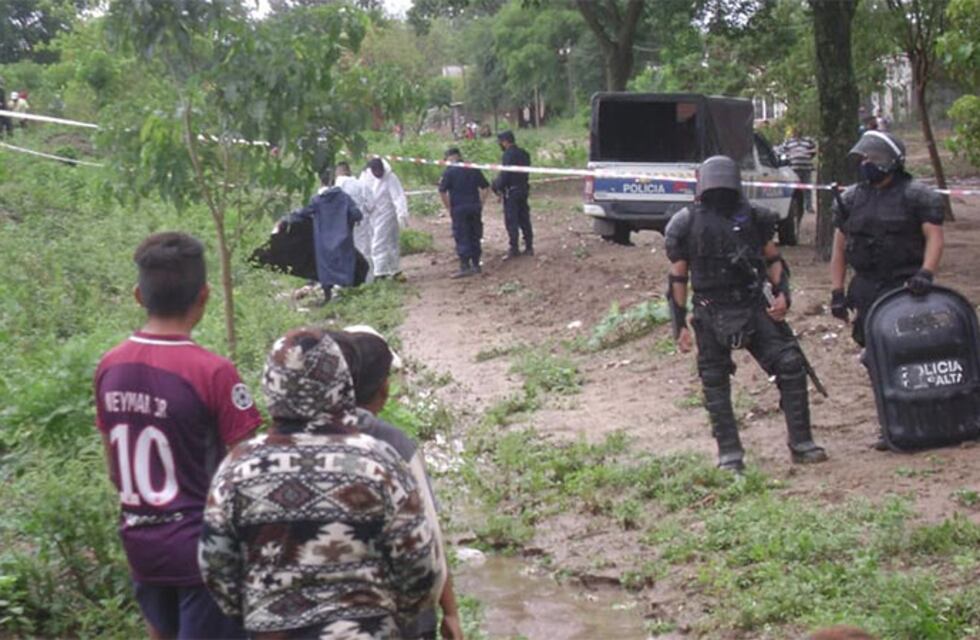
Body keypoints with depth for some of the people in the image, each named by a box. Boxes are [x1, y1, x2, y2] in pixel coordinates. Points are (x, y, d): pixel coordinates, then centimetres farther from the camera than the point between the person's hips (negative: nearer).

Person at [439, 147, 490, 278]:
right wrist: (480, 203, 14)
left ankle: (465, 267, -5)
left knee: (461, 238, -2)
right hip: (475, 207, 5)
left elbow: (442, 192, -11)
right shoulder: (474, 169, 8)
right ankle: (476, 265, 17)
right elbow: (486, 187, 10)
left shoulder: (449, 171, -6)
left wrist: (448, 207, -2)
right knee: (475, 237, 12)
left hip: (459, 208, -5)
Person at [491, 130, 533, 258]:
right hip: (523, 189, 8)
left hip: (511, 191, -8)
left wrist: (496, 187, -5)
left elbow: (504, 176, -21)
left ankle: (514, 248, 1)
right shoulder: (523, 154, 9)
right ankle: (529, 247, 15)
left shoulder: (508, 155, -17)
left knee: (511, 221, -1)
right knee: (524, 220, 12)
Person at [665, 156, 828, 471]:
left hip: (752, 307, 1)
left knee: (790, 365, -6)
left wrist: (782, 293, -4)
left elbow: (772, 259, 13)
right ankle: (729, 455, 13)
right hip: (710, 315, -1)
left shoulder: (752, 217, 4)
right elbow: (677, 277, 3)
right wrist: (679, 324, -1)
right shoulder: (688, 224, -1)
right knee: (715, 386, 2)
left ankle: (801, 443, 3)